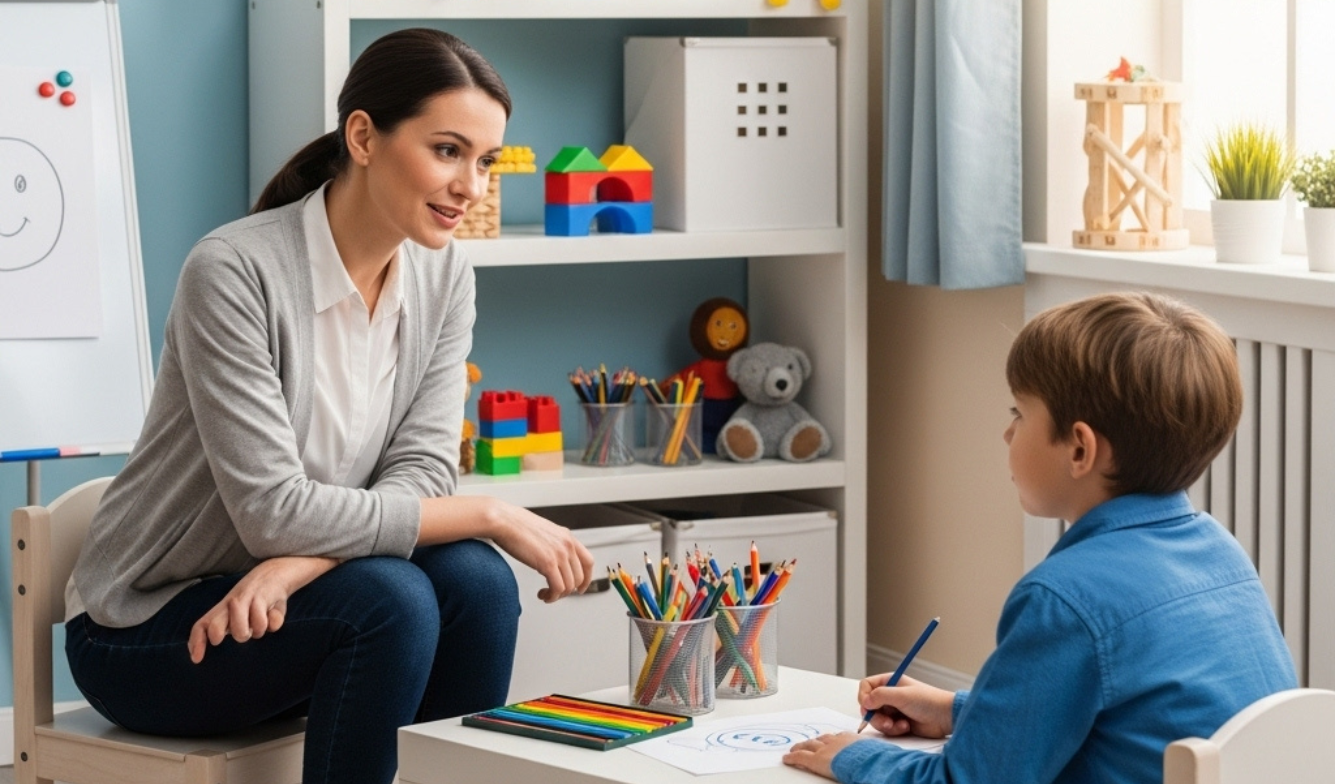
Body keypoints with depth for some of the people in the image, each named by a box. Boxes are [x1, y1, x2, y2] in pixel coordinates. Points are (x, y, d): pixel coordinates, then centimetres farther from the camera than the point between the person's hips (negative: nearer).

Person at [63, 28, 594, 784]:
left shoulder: (444, 275, -2)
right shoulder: (235, 271, -23)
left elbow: (423, 471, -8)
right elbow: (274, 510, -26)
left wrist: (294, 566, -27)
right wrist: (492, 515, -23)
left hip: (291, 601, 6)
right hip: (146, 632, -5)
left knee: (474, 580, -21)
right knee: (389, 600, -29)